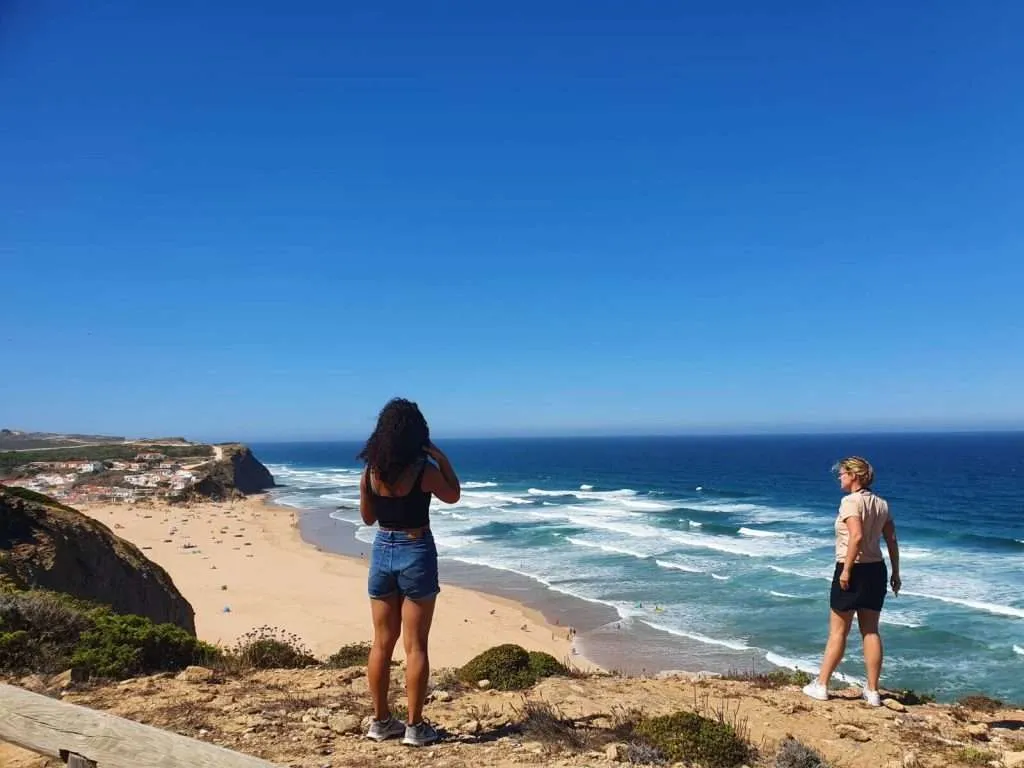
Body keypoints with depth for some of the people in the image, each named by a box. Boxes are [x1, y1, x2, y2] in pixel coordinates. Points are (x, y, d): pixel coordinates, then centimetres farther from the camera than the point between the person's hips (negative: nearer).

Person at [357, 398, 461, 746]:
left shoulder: (371, 472, -4)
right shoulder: (424, 471, -15)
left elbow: (367, 517, 10)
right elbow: (454, 496, 4)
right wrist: (443, 460, 5)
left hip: (382, 551, 4)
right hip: (416, 553, -4)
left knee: (382, 642, 13)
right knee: (415, 645, 4)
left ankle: (381, 721, 22)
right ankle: (415, 726, 10)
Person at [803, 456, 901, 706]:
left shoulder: (850, 501, -14)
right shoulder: (881, 504, 9)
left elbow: (856, 536, -26)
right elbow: (892, 540, 10)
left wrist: (846, 570, -22)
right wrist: (896, 573, 14)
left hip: (852, 570, -7)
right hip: (876, 569, 7)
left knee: (837, 632, 2)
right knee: (871, 631, 12)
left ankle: (821, 685, 11)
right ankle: (872, 691, 15)